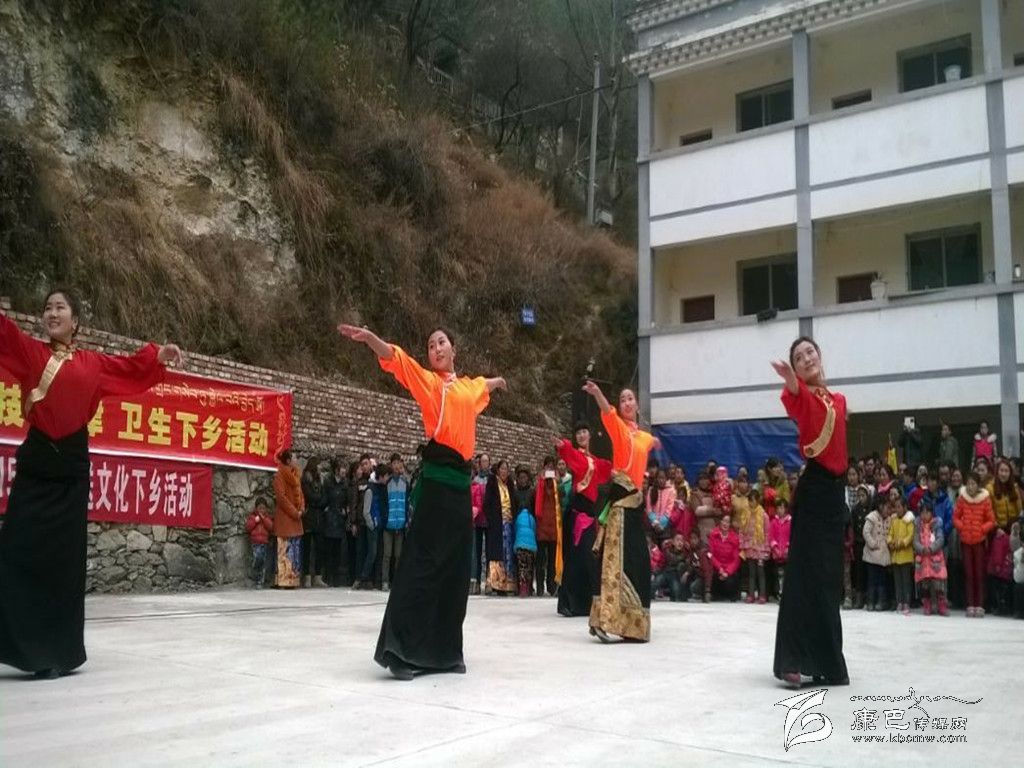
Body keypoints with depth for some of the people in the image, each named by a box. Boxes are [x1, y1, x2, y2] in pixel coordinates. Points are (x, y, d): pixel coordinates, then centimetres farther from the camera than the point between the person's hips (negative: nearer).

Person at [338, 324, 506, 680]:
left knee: (455, 568, 8)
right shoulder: (428, 380, 4)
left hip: (461, 480, 6)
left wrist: (498, 381, 66)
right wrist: (369, 338, -31)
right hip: (436, 478, -6)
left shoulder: (469, 386, 20)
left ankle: (442, 650, 15)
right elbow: (395, 358, -13)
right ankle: (401, 649, -12)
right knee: (423, 561, -12)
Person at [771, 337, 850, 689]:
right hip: (813, 488, -7)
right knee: (807, 576, -11)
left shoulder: (838, 401, 15)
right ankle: (794, 661, -11)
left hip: (834, 489, 7)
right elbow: (795, 399, -32)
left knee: (830, 578, 11)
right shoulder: (802, 396, -8)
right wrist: (790, 379, -54)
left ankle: (826, 661, 20)